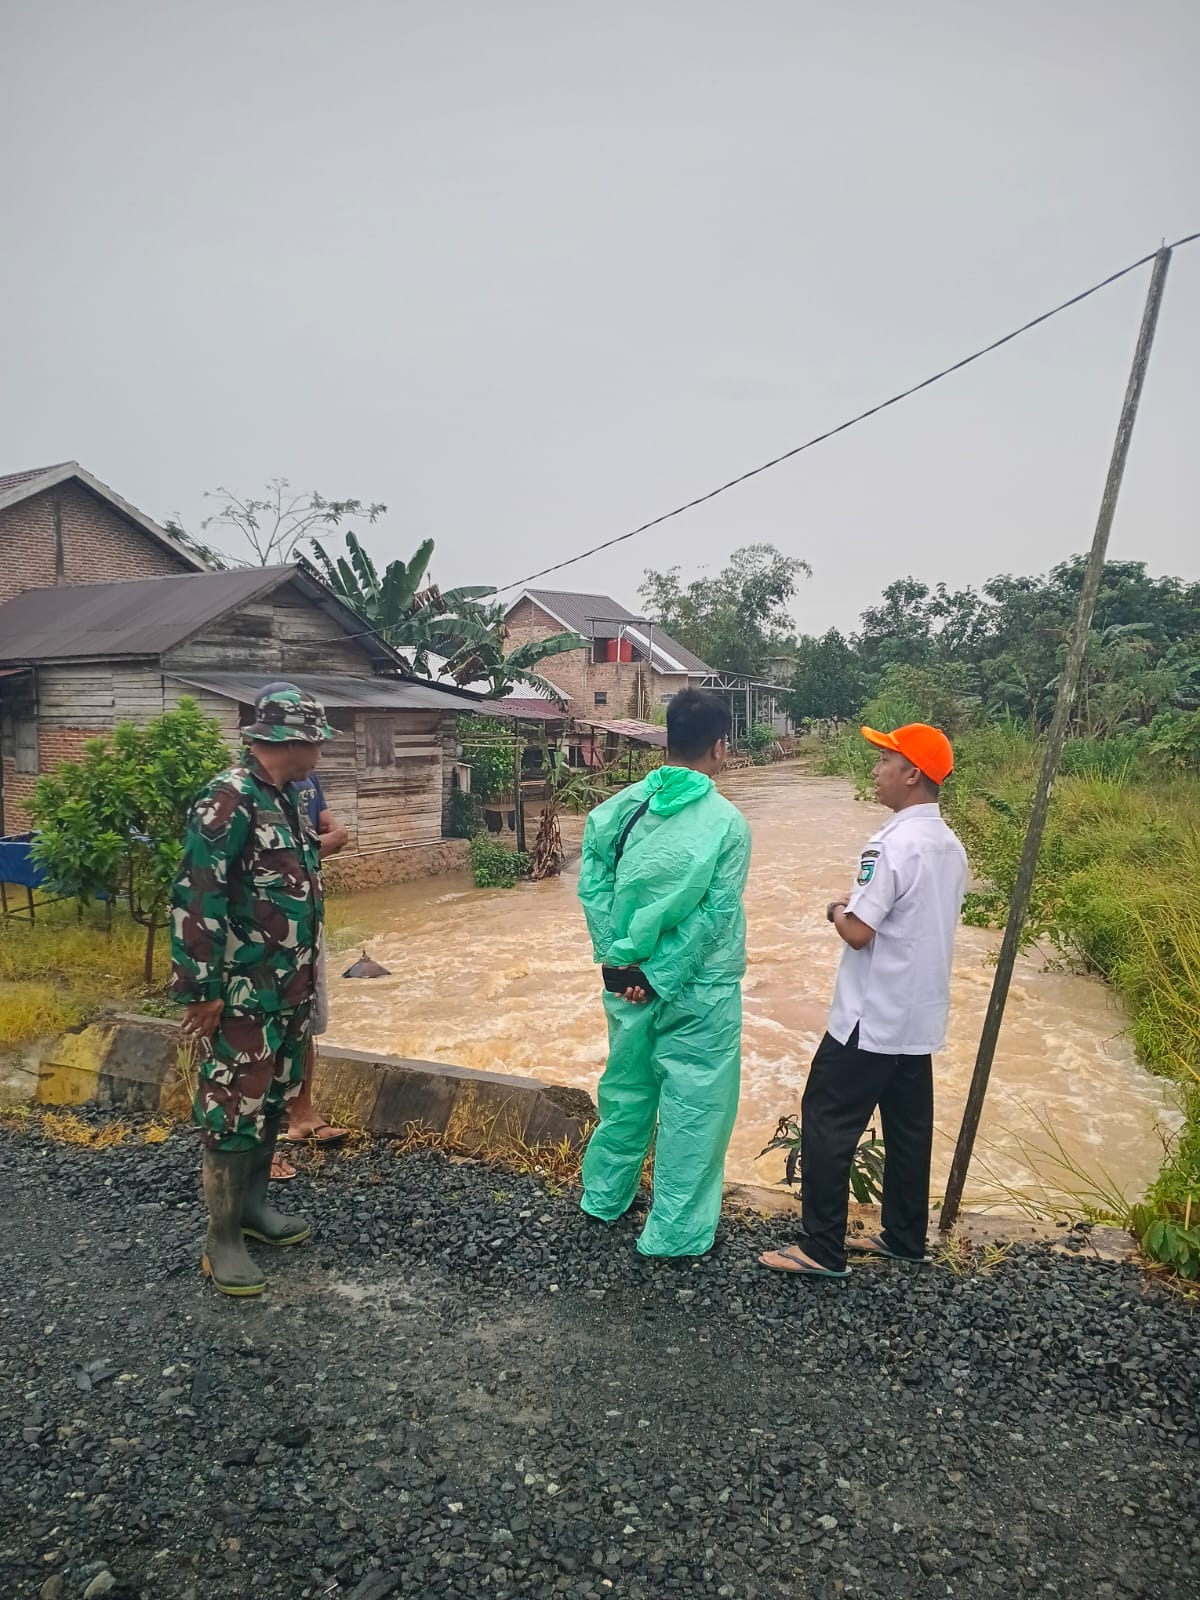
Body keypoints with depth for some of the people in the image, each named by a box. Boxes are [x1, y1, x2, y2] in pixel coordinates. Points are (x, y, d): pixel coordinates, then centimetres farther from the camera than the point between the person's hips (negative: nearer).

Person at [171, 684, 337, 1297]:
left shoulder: (281, 799, 10)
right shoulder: (228, 800, -19)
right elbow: (194, 898, -21)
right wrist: (201, 990, -20)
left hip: (290, 989, 9)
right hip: (242, 995, -9)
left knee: (271, 1101, 19)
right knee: (234, 1111, 2)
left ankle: (252, 1205, 35)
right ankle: (223, 1239, 15)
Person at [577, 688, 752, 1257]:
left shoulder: (622, 806, -3)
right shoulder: (726, 822, -14)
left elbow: (593, 886, -6)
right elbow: (714, 917, -16)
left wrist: (623, 961, -5)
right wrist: (665, 979, -11)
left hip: (628, 977, 5)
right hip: (698, 988, -5)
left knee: (626, 1088, 22)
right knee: (693, 1108, 9)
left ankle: (604, 1196, 39)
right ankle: (673, 1233, 20)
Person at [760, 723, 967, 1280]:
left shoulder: (893, 844, -22)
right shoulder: (951, 847, 7)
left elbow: (857, 932, -23)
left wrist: (839, 910, -3)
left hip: (872, 1019, -9)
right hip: (920, 1016, 9)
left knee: (826, 1123, 1)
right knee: (909, 1128, 17)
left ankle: (822, 1250, 8)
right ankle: (904, 1237, 30)